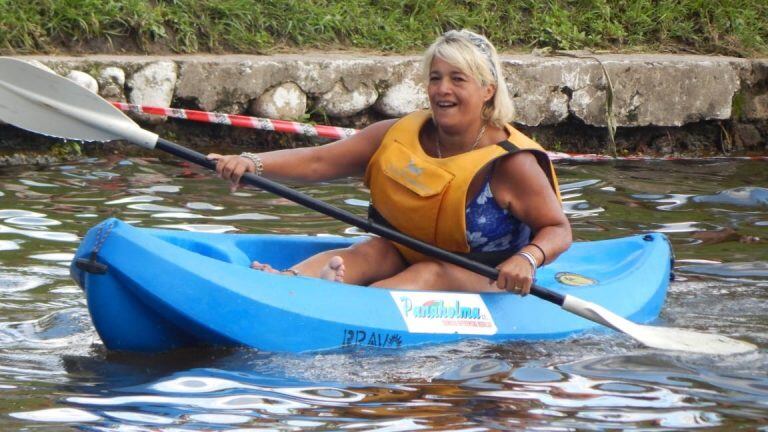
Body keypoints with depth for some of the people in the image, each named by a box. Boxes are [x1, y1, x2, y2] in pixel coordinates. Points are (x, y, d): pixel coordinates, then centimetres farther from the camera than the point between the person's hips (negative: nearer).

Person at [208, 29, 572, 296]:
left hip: (488, 285, -4)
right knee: (371, 252, -27)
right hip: (405, 258, 4)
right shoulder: (400, 138, -3)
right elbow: (317, 162, -7)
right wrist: (251, 164, -23)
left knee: (430, 274, -34)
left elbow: (558, 229, -8)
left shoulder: (511, 162, -14)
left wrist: (527, 259, -31)